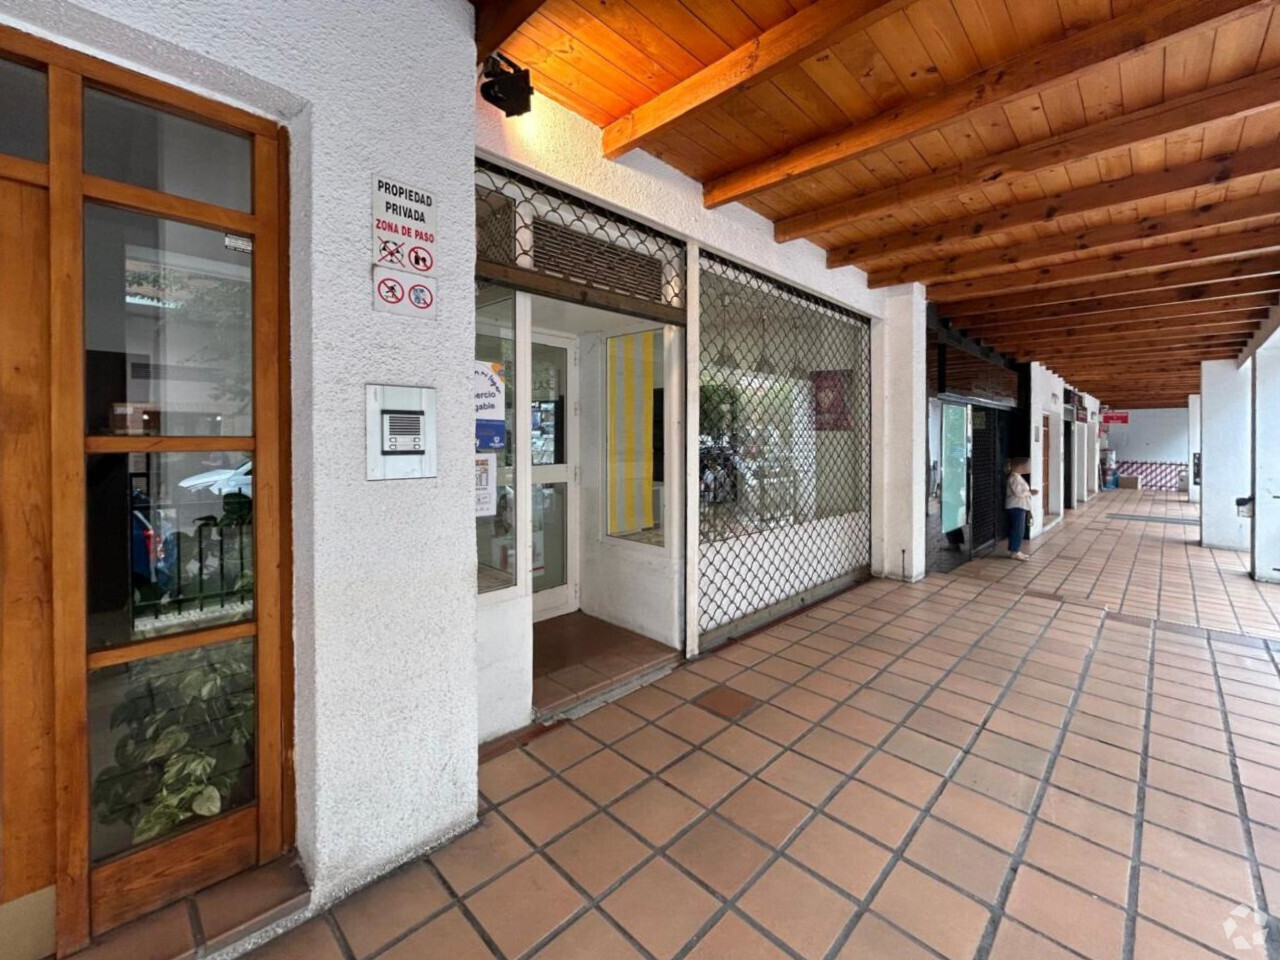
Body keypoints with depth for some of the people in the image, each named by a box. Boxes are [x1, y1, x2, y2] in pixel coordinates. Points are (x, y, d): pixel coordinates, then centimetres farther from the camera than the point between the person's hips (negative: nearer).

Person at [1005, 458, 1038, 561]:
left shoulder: (1017, 477, 16)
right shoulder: (1014, 478, -17)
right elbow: (1018, 493, -22)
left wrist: (1029, 491, 7)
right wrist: (1030, 492, -11)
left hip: (1020, 507, 11)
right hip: (1016, 507, -11)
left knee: (1019, 530, 13)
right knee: (1018, 529, -7)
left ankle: (1016, 550, 18)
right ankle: (1015, 552, -2)